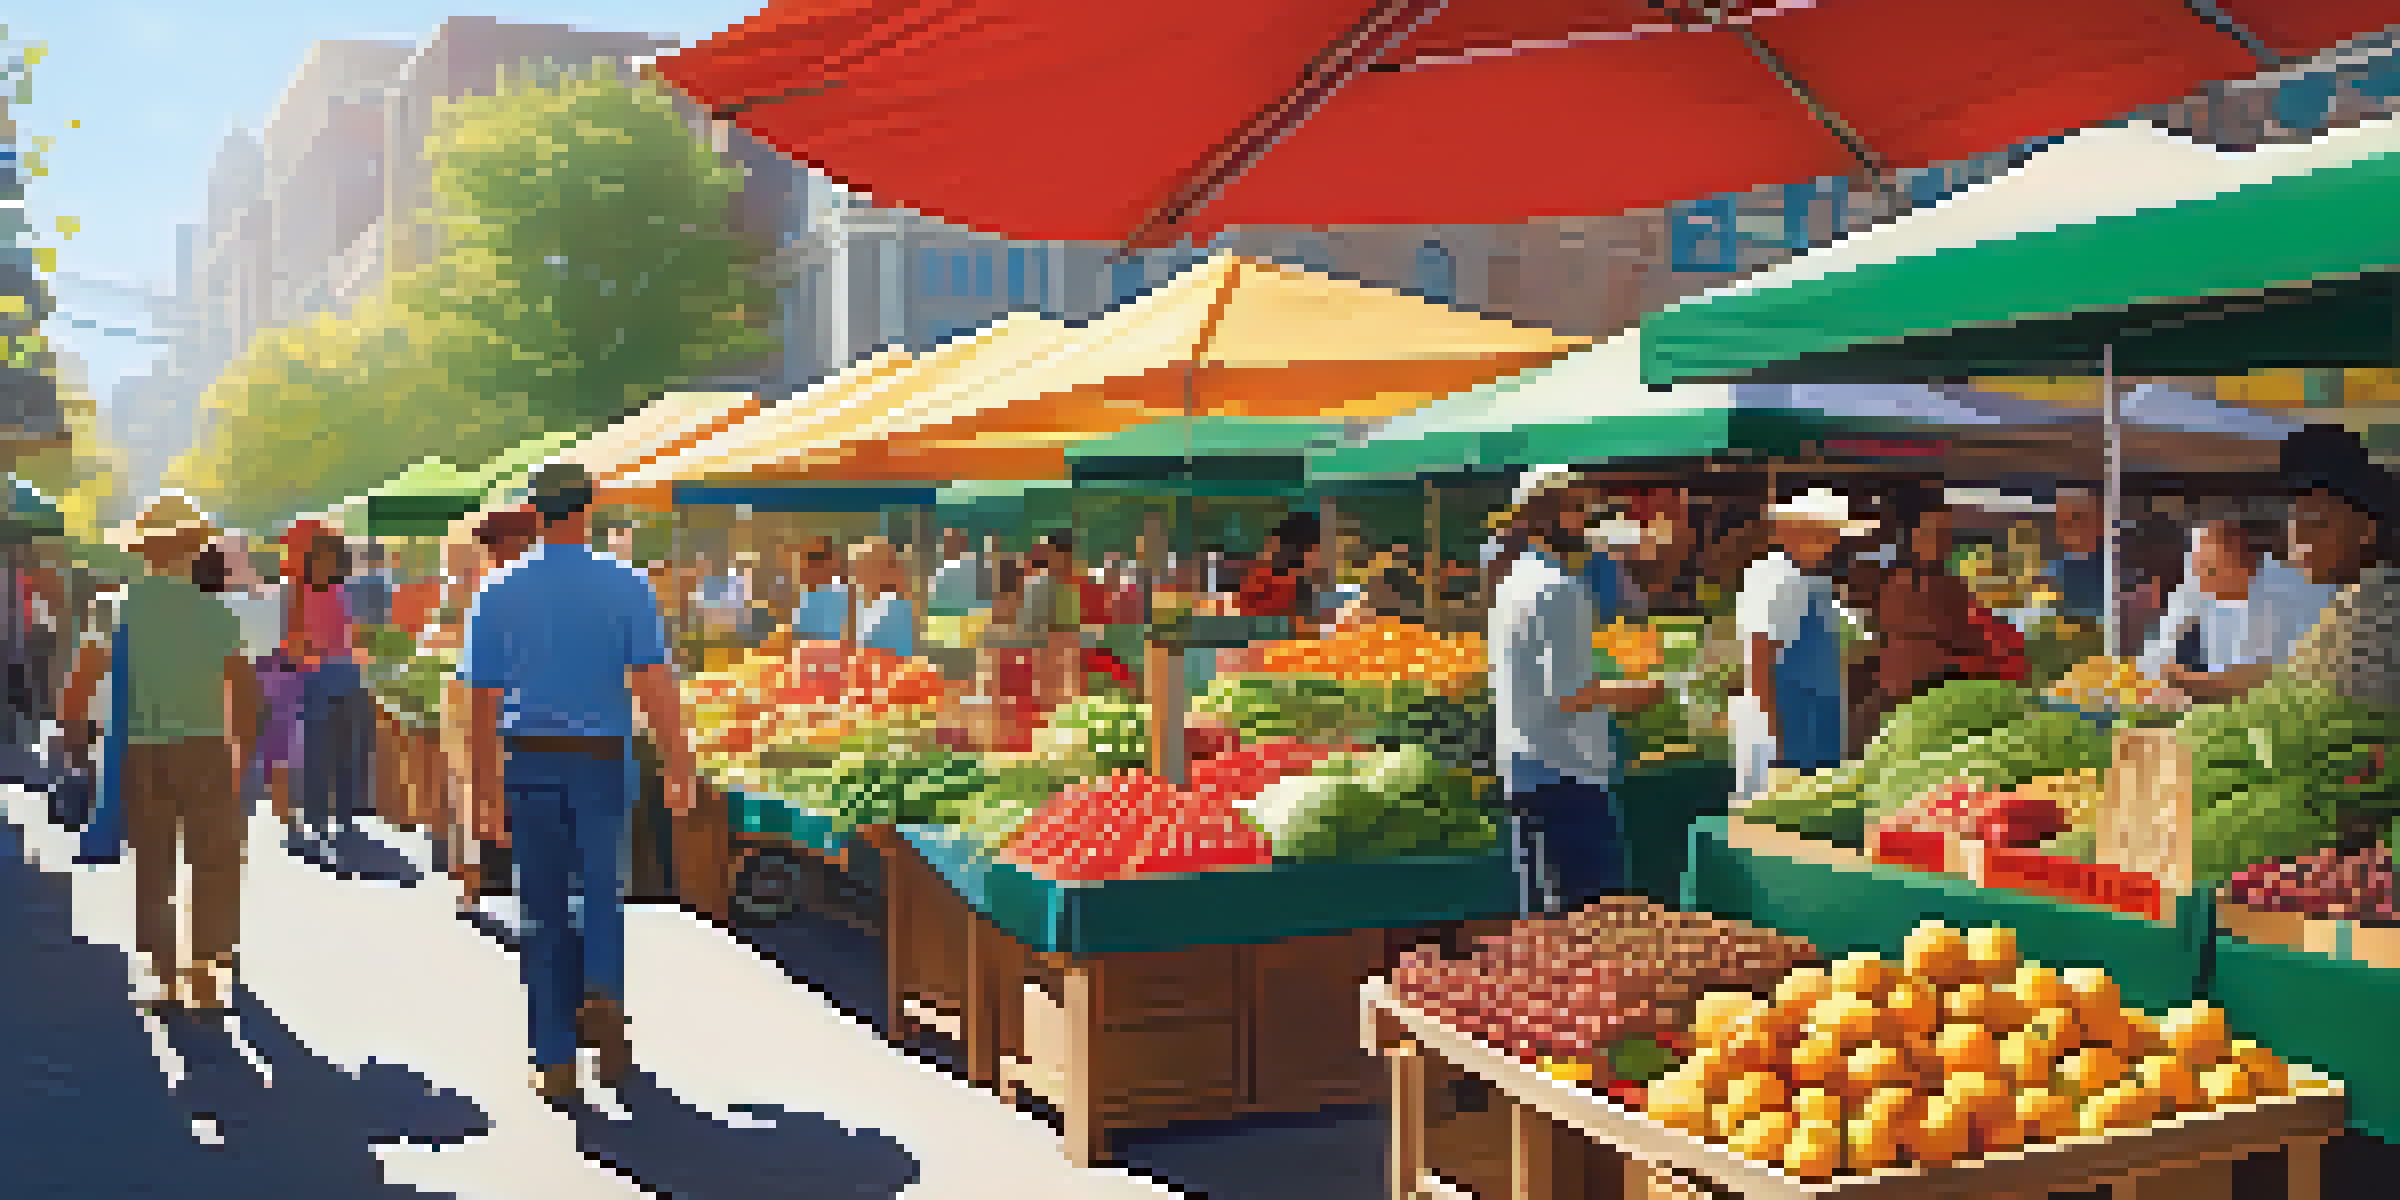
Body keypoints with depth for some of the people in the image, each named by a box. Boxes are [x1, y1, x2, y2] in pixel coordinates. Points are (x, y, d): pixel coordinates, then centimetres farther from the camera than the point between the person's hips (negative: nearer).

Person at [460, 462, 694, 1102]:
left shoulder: (499, 592, 1)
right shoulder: (627, 587, -5)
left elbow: (483, 696, 3)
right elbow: (655, 684, -12)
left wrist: (485, 779, 14)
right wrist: (680, 771, -11)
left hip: (530, 762, 1)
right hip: (602, 764, -1)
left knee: (545, 915, 8)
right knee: (603, 895, 19)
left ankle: (556, 1065, 6)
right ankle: (603, 996, -8)